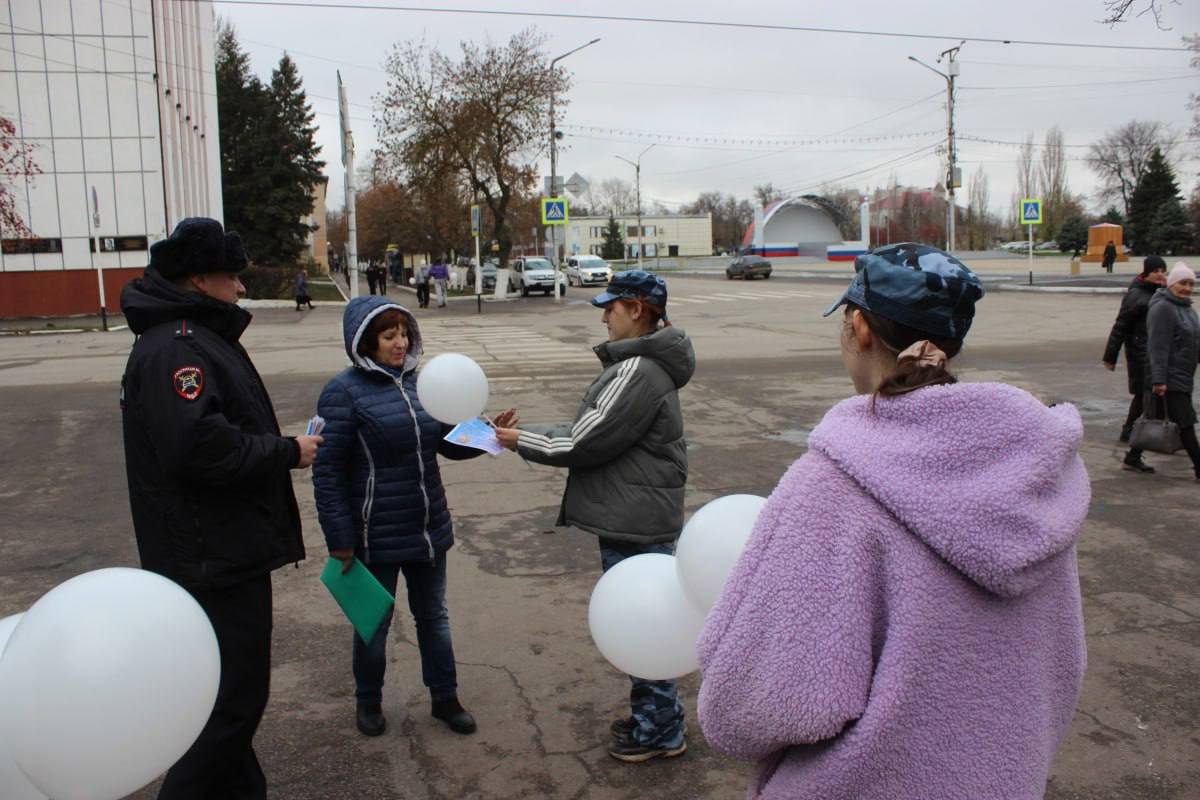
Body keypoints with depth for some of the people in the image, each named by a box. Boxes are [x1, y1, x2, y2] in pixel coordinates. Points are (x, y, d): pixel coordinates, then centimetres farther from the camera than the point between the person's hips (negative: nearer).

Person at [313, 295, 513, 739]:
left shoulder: (418, 380, 1)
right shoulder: (344, 392, -14)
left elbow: (447, 442, 9)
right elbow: (328, 473, -13)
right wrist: (339, 538, -14)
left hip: (428, 529, 5)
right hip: (376, 535, -5)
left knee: (433, 615, 18)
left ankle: (445, 698, 36)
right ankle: (368, 701, 38)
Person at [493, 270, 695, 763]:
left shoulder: (638, 372, -21)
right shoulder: (644, 363, 12)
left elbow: (587, 442, -19)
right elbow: (596, 431, 16)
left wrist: (522, 441, -7)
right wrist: (530, 433, 9)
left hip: (636, 522, -10)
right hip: (635, 515, 10)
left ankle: (661, 730, 20)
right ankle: (652, 715, 35)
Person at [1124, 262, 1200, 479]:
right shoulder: (1163, 308, -15)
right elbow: (1158, 347, -21)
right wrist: (1159, 379, -25)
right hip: (1170, 379, -10)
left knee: (1154, 418, 14)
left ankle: (1133, 457, 22)